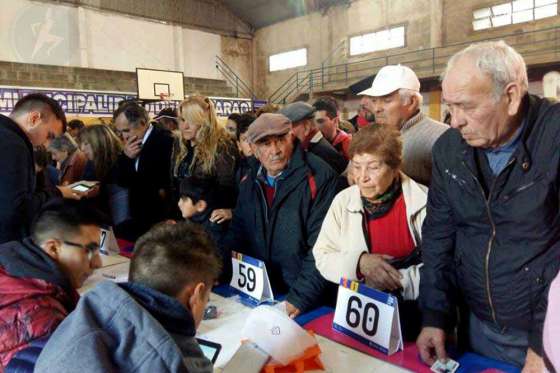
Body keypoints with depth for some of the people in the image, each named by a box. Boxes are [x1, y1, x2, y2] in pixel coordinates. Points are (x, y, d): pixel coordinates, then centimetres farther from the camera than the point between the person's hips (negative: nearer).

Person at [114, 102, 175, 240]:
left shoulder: (166, 141, -19)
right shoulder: (131, 146, 9)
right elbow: (121, 182, 9)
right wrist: (125, 157, -5)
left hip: (160, 221, -8)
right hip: (138, 219, 8)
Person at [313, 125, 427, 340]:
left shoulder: (424, 202, -9)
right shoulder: (343, 201, 2)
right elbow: (322, 258, 3)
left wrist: (394, 280, -16)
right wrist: (358, 262, -14)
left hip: (414, 314, -2)